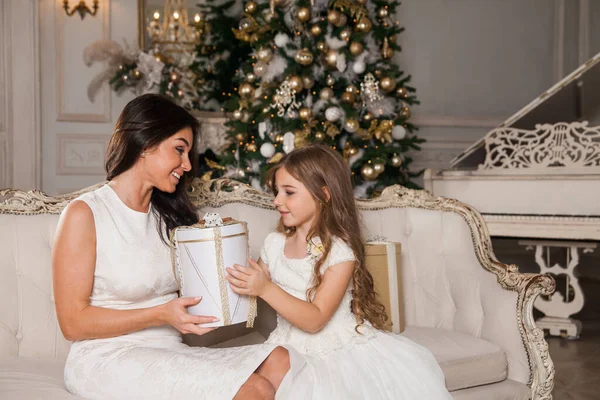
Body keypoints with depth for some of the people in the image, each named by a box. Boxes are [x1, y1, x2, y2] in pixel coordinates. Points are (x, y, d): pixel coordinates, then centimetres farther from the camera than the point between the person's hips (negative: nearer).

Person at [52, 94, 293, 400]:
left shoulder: (168, 215, 16)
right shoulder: (84, 214, -5)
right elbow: (73, 322, -9)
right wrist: (160, 315, -17)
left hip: (170, 352, 6)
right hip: (109, 359, -6)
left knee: (280, 363, -19)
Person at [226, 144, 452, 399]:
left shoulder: (339, 251, -12)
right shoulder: (274, 243, 5)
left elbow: (315, 320, -19)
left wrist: (266, 288, -27)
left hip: (341, 349, -4)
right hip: (291, 349, 4)